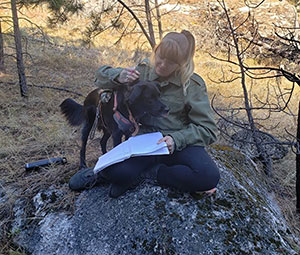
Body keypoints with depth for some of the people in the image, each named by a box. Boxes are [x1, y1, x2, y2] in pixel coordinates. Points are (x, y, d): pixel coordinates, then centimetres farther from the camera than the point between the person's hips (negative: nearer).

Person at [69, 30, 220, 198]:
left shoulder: (193, 85, -5)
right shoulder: (144, 71, 5)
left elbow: (207, 129, -7)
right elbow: (102, 75, 12)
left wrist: (177, 139, -25)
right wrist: (119, 77, -12)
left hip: (181, 145, 0)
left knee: (209, 176, -33)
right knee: (116, 170, -33)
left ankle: (145, 174, -15)